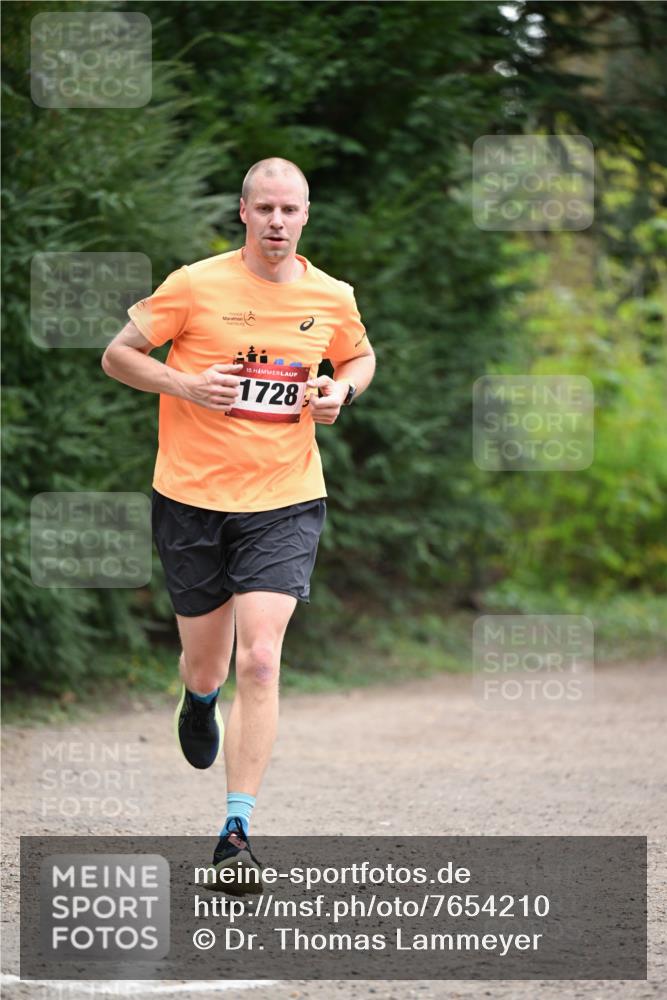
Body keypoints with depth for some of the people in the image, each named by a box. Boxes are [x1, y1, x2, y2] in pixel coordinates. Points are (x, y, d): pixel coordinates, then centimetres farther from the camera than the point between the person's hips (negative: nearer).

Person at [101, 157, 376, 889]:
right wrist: (186, 384, -16)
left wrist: (340, 391, -1)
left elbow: (360, 357, 22)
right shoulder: (195, 286, -6)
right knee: (206, 669, 12)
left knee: (258, 661, -16)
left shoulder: (332, 299, 2)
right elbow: (118, 356, 1)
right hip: (193, 499, 0)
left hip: (284, 503, 0)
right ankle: (200, 698, 53)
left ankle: (237, 830, -13)